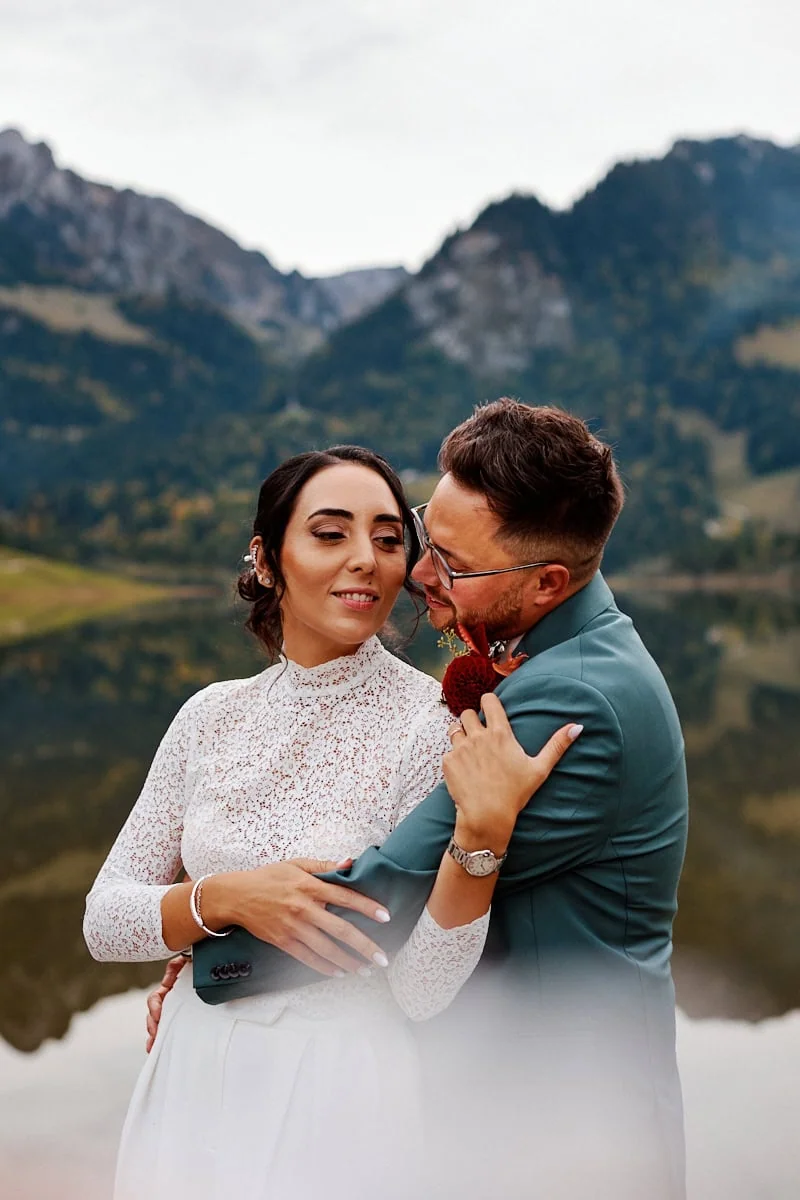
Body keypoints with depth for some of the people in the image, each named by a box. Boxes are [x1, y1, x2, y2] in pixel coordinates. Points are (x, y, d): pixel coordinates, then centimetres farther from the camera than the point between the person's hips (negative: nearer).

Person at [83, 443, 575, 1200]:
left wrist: (483, 832, -32)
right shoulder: (213, 715, -1)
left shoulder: (434, 719, -14)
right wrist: (226, 899, -18)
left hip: (334, 1099, -4)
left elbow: (421, 991, -17)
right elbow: (104, 923, -1)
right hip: (189, 1080, 4)